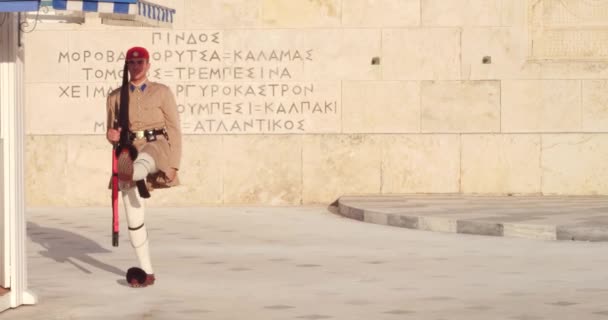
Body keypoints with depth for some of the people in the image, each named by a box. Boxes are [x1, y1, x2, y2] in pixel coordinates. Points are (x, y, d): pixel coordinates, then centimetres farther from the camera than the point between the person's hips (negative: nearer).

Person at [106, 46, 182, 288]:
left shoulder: (162, 92, 5)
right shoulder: (116, 96, 12)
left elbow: (174, 129, 3)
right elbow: (112, 132, 18)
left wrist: (174, 165, -4)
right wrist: (112, 136, -8)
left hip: (156, 147, -3)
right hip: (129, 152, 3)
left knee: (142, 161, -43)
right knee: (133, 216, -1)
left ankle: (132, 177, -79)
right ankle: (147, 272, 8)